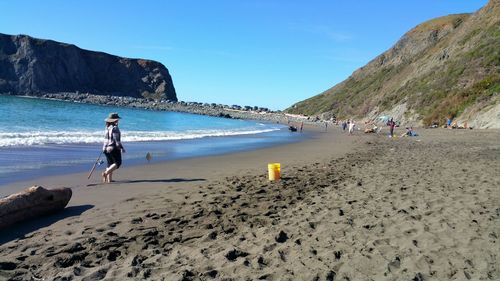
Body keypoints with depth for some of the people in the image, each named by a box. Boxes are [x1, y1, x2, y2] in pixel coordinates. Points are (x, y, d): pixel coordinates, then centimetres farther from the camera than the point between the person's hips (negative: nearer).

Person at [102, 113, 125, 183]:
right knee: (117, 163, 0)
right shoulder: (114, 128, -16)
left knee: (110, 163, 15)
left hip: (106, 148, 9)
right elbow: (117, 140, -19)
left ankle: (109, 179, 15)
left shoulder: (107, 128, 8)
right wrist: (121, 148, -14)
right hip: (113, 148, -9)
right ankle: (106, 173, -14)